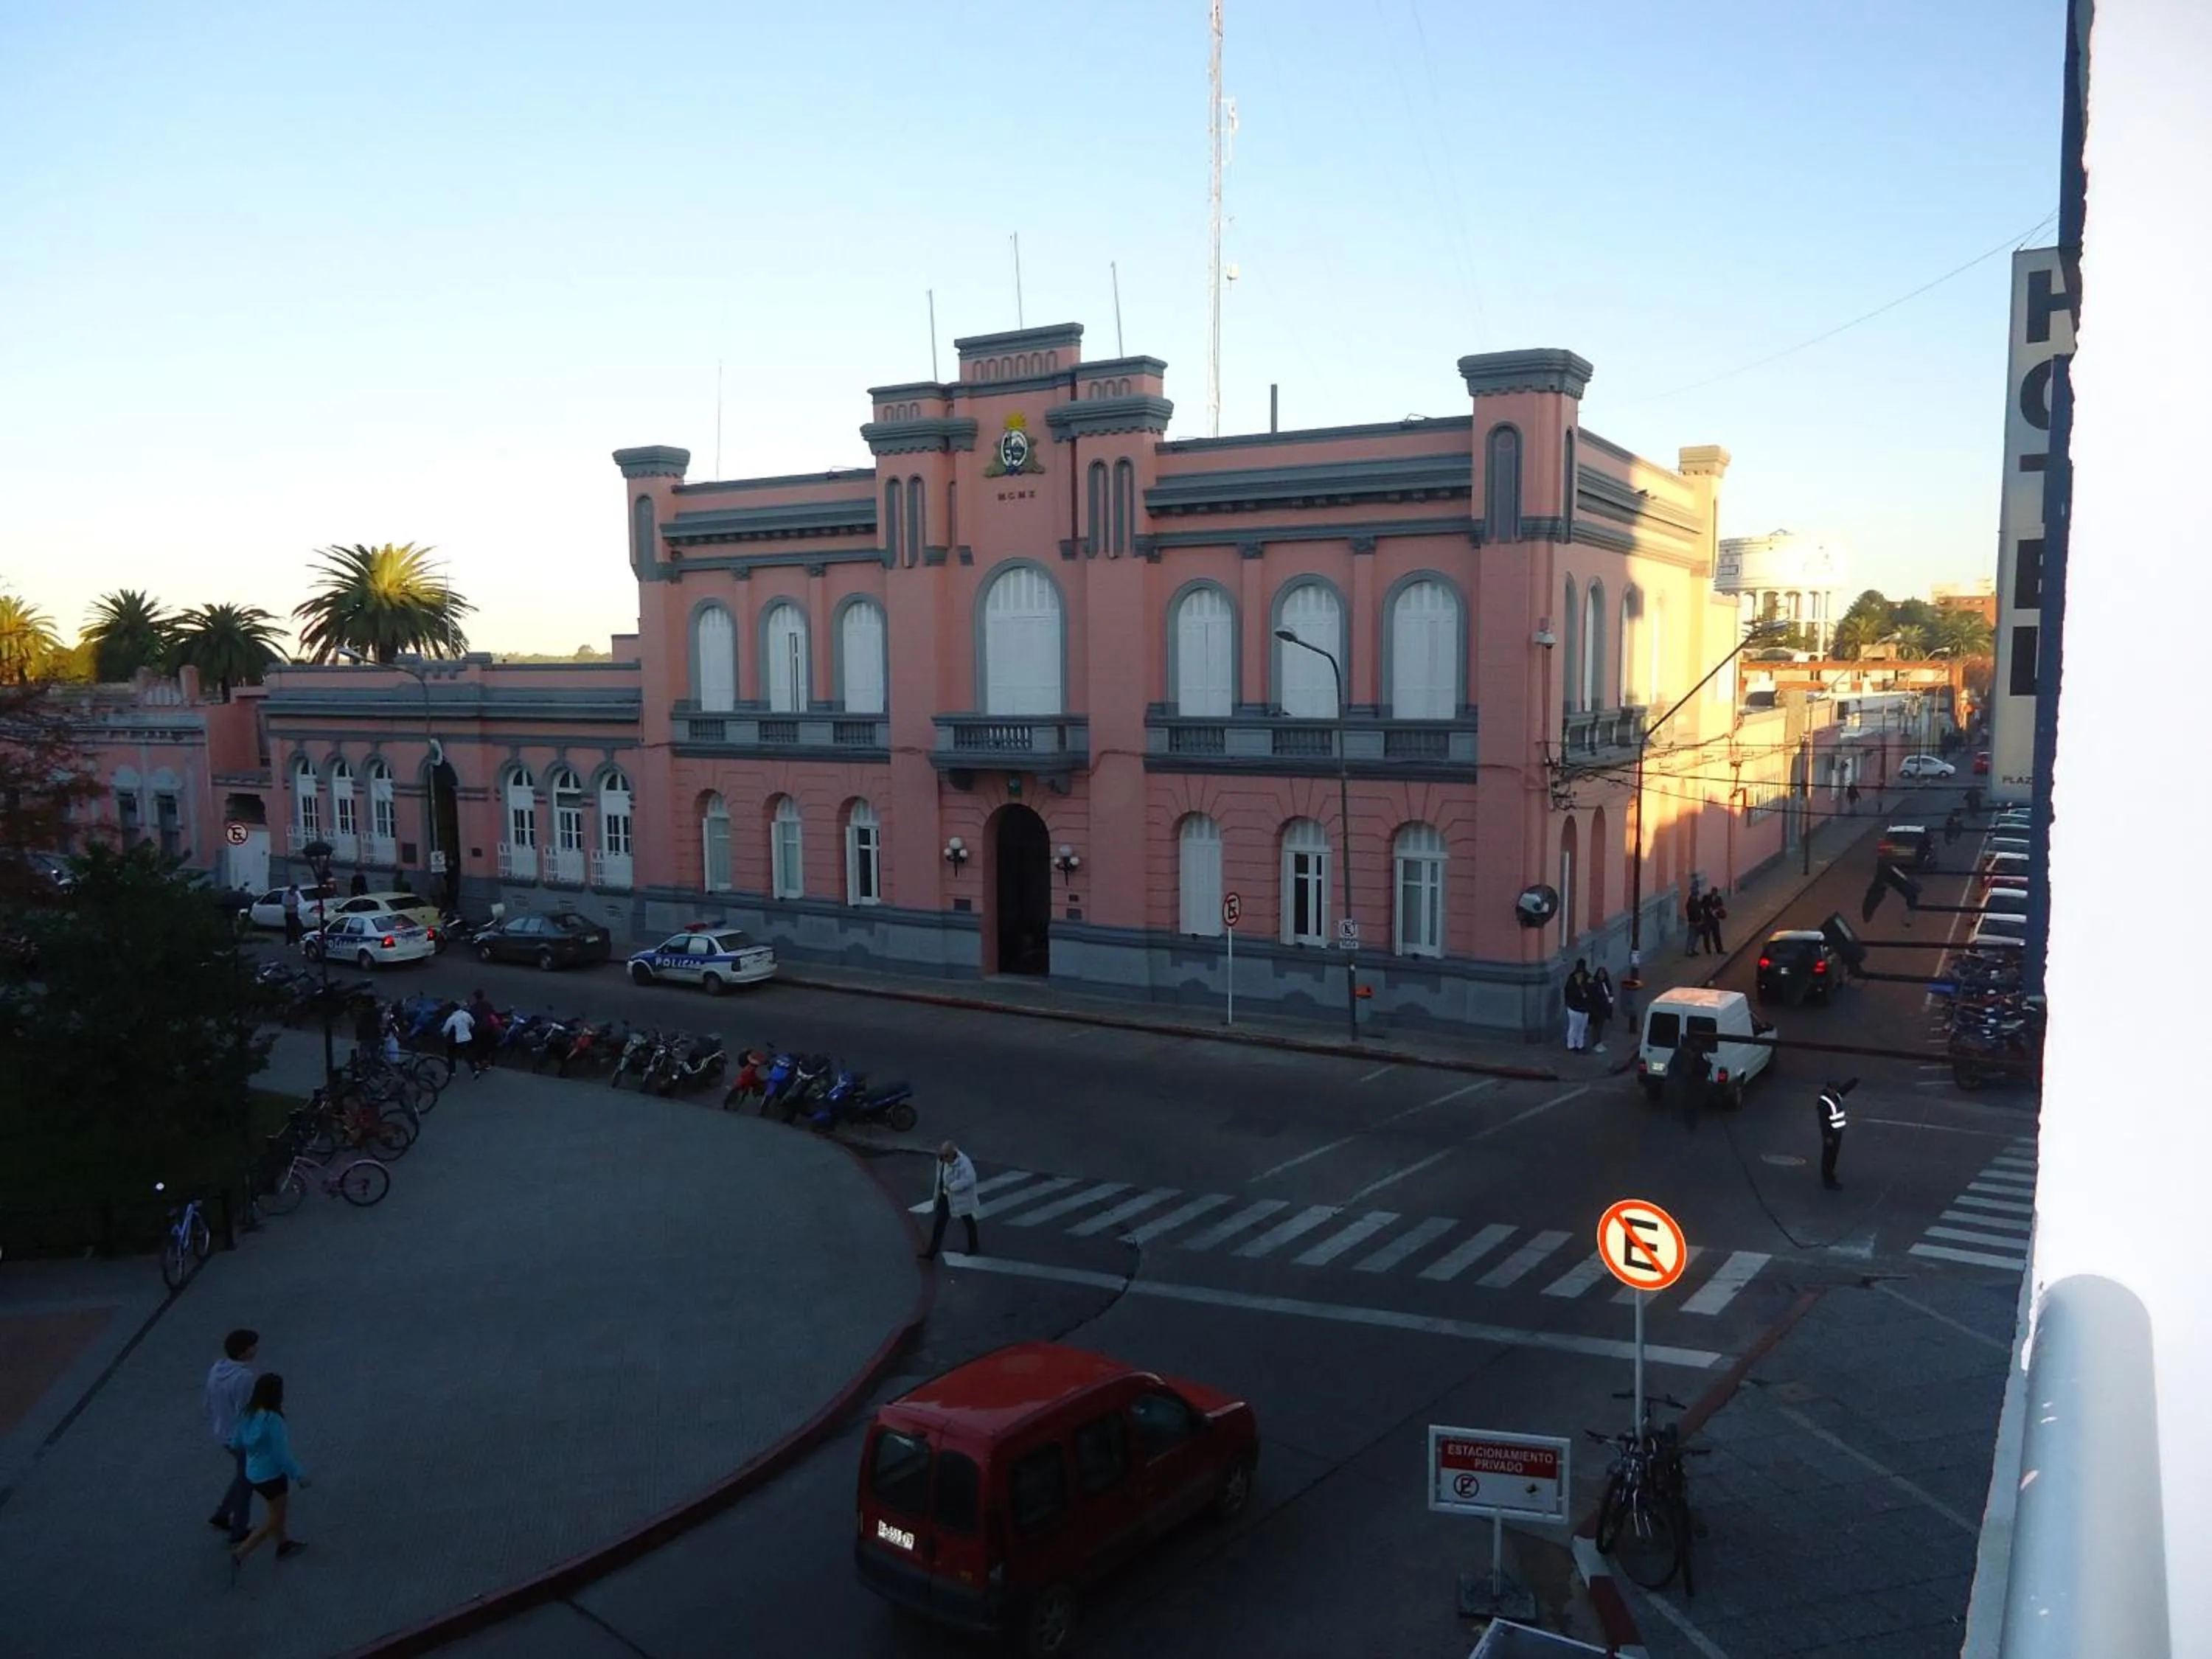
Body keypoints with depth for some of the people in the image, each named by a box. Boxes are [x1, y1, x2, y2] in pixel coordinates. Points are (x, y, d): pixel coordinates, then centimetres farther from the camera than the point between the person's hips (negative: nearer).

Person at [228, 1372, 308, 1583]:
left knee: (278, 1509, 28)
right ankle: (240, 1555, 2)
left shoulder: (249, 1414, -8)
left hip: (255, 1472, 8)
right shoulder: (273, 1420, -31)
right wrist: (300, 1475, -12)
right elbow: (282, 1455, -26)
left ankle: (283, 1544, 45)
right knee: (273, 1521, 9)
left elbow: (237, 1442, 3)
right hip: (272, 1476, -8)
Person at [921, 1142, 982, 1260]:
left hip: (960, 1197, -6)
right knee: (938, 1223, 6)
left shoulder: (963, 1163, -28)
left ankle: (974, 1248, 37)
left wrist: (952, 1187, -32)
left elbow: (969, 1179, -34)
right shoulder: (942, 1161, -5)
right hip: (945, 1196, 6)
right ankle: (931, 1253, 12)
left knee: (968, 1222, 16)